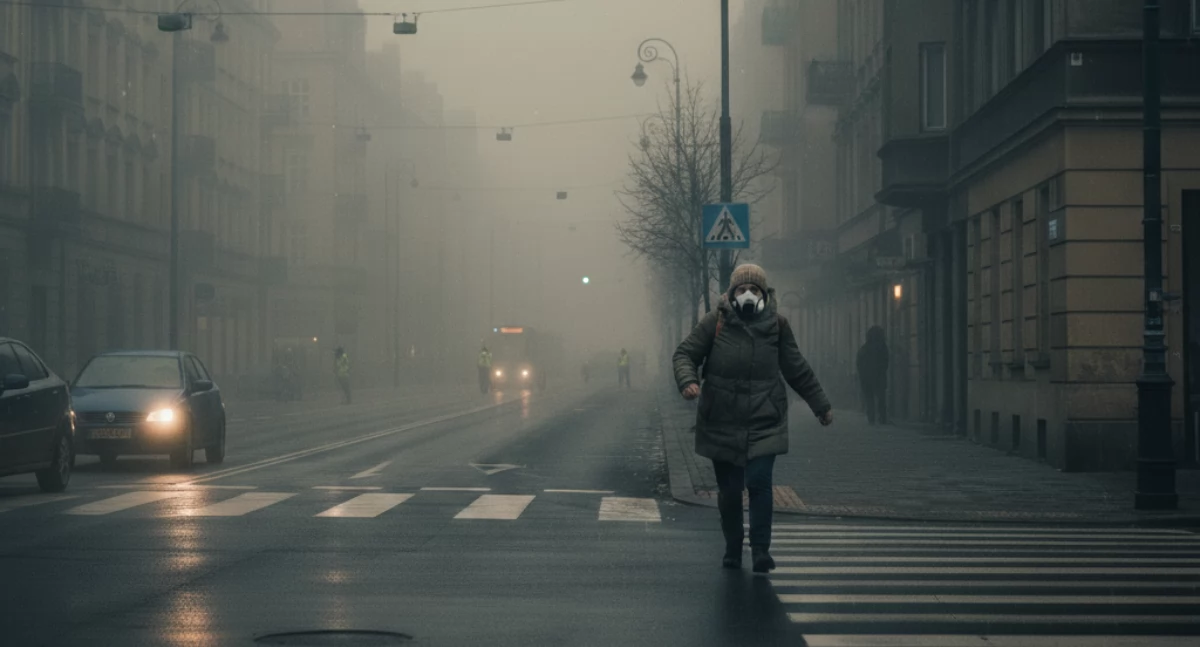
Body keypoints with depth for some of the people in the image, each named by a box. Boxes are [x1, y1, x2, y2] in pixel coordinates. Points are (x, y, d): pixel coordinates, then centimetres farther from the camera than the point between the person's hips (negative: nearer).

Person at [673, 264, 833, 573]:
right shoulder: (715, 322, 1)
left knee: (759, 483, -14)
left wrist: (821, 405, 21)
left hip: (764, 422, 0)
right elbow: (684, 354, 3)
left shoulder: (776, 325, 7)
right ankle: (732, 550, 21)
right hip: (722, 422, 0)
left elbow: (797, 370, 17)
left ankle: (761, 549, -5)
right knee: (728, 490, 5)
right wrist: (687, 381, -18)